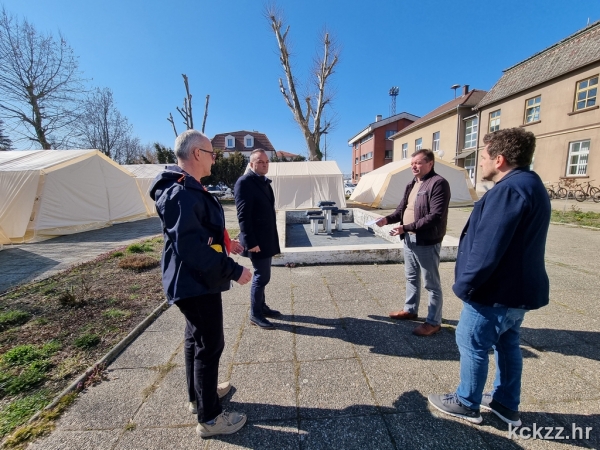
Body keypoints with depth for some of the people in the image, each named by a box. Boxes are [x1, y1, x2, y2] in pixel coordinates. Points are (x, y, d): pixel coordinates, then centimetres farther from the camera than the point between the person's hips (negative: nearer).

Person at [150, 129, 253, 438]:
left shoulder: (188, 189, 10)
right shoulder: (183, 194, -23)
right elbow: (191, 247, -30)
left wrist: (225, 243, 15)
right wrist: (233, 270, -26)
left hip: (195, 282, 11)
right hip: (196, 284, -11)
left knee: (196, 340, 22)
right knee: (210, 345, 3)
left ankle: (198, 396, 43)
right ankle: (210, 418, 23)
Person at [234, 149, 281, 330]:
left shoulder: (265, 181, 14)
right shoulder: (244, 182, -14)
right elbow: (243, 215, -19)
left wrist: (273, 239, 16)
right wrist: (250, 242, -22)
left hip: (267, 238, 9)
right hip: (257, 240, -9)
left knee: (262, 275, 18)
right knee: (262, 276, -1)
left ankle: (262, 307, 33)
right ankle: (255, 315, 16)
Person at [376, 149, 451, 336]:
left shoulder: (438, 183, -15)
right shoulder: (412, 184, 14)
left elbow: (435, 216, -23)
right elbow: (402, 209, 17)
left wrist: (406, 227, -26)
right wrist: (388, 219, -3)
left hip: (427, 242, -9)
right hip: (409, 239, 9)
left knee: (431, 283, 5)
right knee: (411, 278, 21)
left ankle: (433, 322, 20)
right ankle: (410, 310, 38)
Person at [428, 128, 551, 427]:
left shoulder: (510, 189, -23)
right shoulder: (530, 185, 11)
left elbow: (488, 248, -27)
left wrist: (465, 284, -17)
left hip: (495, 291, -10)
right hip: (517, 288, 10)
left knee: (472, 345, 6)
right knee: (507, 345, 20)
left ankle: (467, 404, 25)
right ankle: (506, 405, 37)